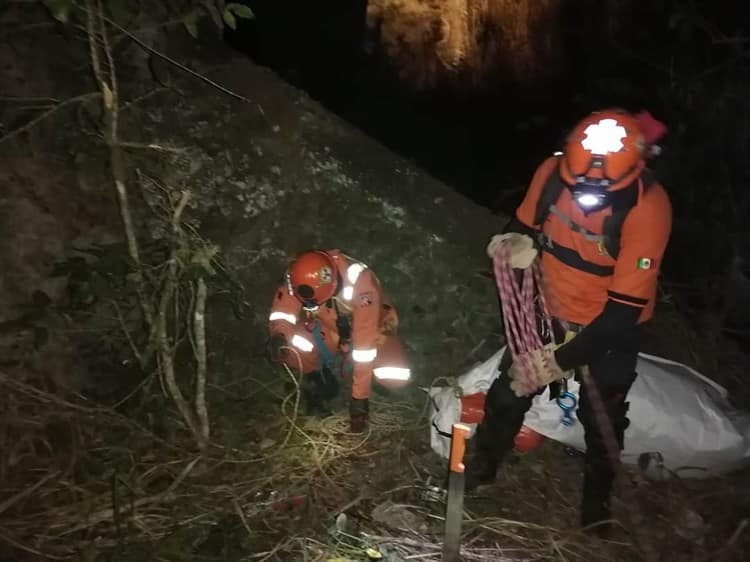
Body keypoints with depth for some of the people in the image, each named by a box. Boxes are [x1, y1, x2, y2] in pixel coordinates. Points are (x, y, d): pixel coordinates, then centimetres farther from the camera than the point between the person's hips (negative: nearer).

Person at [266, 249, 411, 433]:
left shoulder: (359, 283, -39)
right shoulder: (300, 278, -27)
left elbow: (365, 341, -37)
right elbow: (282, 310, -19)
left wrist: (359, 397, -35)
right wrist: (278, 335, -44)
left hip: (368, 330, -2)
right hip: (330, 331, 2)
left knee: (396, 377, -27)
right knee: (284, 346, -26)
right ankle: (319, 381, 4)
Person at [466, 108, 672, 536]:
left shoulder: (648, 207, -29)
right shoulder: (553, 171, -21)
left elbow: (626, 307, -27)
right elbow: (522, 229, -2)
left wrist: (564, 360, -27)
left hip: (611, 328, -2)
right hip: (549, 312, 3)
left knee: (602, 418, 15)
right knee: (508, 395, 11)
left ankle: (598, 497, 44)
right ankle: (480, 469, 37)